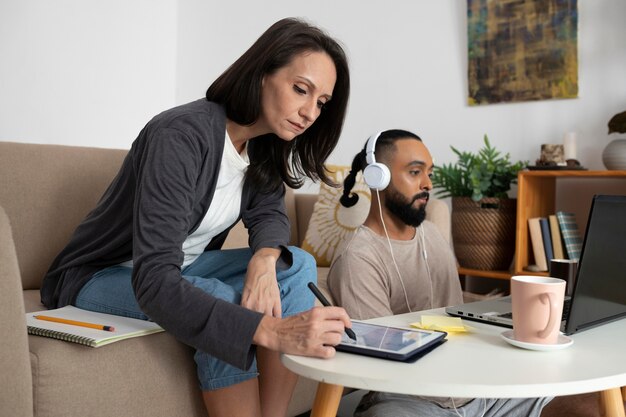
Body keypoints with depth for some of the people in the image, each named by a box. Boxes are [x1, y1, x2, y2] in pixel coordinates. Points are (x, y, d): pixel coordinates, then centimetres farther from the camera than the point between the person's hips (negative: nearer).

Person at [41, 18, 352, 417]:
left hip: (181, 270, 7)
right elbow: (153, 283, -40)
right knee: (217, 298, -34)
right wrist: (271, 331, -53)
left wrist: (265, 259, -26)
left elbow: (269, 213, 0)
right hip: (101, 276, -7)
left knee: (299, 264, -13)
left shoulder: (266, 145, -7)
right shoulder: (182, 136, -32)